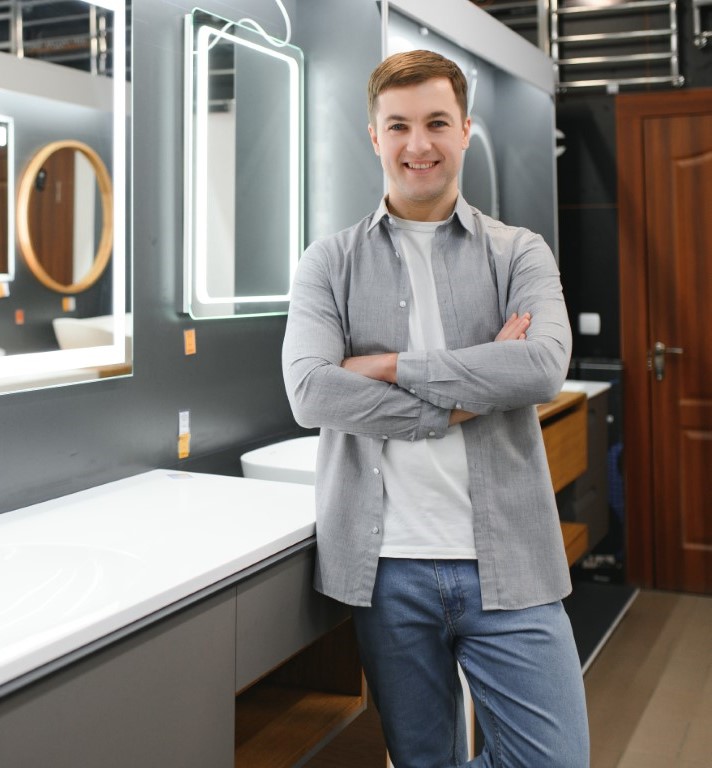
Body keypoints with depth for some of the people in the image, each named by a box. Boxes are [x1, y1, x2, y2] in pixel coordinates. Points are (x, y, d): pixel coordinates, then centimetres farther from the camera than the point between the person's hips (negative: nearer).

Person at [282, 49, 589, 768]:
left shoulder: (520, 254, 6)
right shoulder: (330, 263, 6)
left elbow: (545, 365, -14)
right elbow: (310, 391, -11)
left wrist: (393, 367, -13)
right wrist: (460, 401, -12)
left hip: (506, 564, 0)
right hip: (387, 566, 0)